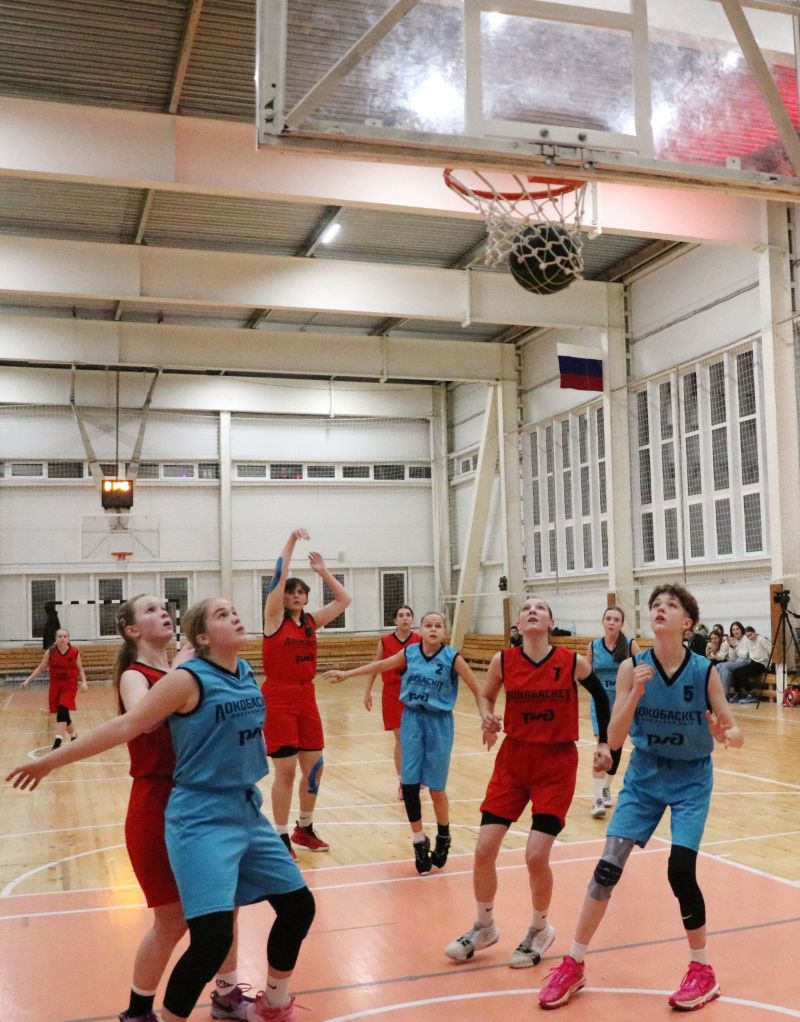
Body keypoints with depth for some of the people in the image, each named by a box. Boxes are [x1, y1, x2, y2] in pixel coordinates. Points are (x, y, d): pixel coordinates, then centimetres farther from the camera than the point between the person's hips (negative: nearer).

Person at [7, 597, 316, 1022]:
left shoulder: (246, 673, 4)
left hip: (248, 812, 8)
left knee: (298, 905, 14)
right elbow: (125, 726, -14)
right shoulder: (189, 679, -16)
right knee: (212, 937, -17)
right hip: (201, 820, -8)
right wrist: (49, 761, -12)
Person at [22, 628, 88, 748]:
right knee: (64, 714, 8)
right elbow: (41, 668, 5)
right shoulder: (50, 652, -5)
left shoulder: (75, 652, -8)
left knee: (62, 711, -20)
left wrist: (83, 682, -10)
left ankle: (57, 742, -25)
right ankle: (74, 736, 33)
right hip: (55, 686, 3)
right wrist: (28, 680, 2)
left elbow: (80, 669, 4)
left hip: (69, 686, -3)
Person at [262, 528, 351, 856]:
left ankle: (304, 829, 27)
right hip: (278, 699, -6)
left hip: (306, 697, 6)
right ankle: (281, 837, 10)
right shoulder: (275, 619, -6)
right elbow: (279, 576, -17)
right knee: (286, 771, -2)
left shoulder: (311, 622, 8)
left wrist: (323, 572, 4)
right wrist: (291, 541, -16)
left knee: (314, 767, 9)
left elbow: (343, 600, 8)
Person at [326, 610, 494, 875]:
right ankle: (419, 841, 17)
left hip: (439, 723, -3)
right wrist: (346, 673, 17)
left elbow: (477, 690, -6)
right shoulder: (409, 653, -1)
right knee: (409, 785, -1)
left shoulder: (452, 657, -10)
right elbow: (380, 665, 13)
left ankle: (443, 838, 28)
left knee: (436, 787, 3)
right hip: (411, 720, 3)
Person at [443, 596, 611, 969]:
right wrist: (488, 716, -9)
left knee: (536, 855, -8)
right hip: (513, 759, 2)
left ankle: (539, 930, 21)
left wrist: (603, 743, 6)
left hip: (557, 764, -2)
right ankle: (483, 926, 24)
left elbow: (601, 696, 9)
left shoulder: (573, 663, -9)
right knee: (484, 849, -2)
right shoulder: (503, 661, -6)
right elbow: (487, 696, 12)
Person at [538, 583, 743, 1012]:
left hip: (691, 780, -1)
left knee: (680, 872, -12)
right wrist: (636, 692, -29)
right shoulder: (632, 667, -13)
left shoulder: (705, 671, -15)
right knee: (607, 868, -5)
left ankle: (702, 969, 13)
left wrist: (729, 736, -34)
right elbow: (614, 739, -14)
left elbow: (732, 731, -9)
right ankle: (573, 964, 12)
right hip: (644, 776, 1)